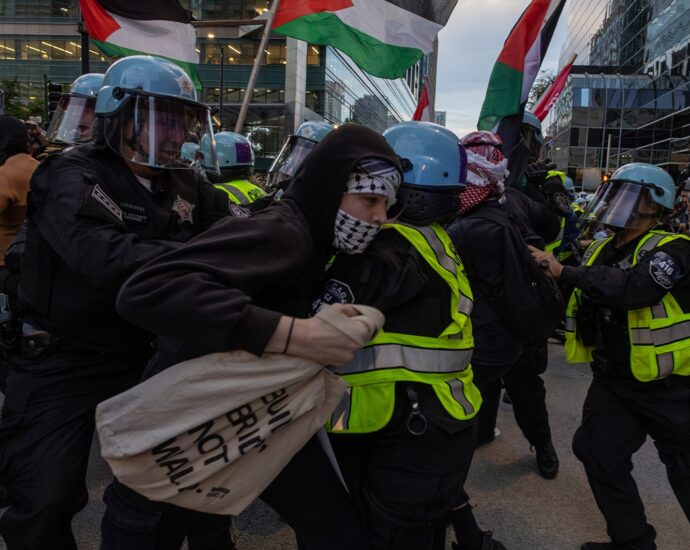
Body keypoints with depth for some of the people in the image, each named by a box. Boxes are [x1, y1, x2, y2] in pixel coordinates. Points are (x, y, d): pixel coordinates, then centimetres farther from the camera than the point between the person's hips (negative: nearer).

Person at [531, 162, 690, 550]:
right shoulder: (599, 251, 7)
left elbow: (634, 287, -37)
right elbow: (580, 305, 16)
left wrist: (564, 271, -35)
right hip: (613, 381, 7)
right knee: (601, 458, 8)